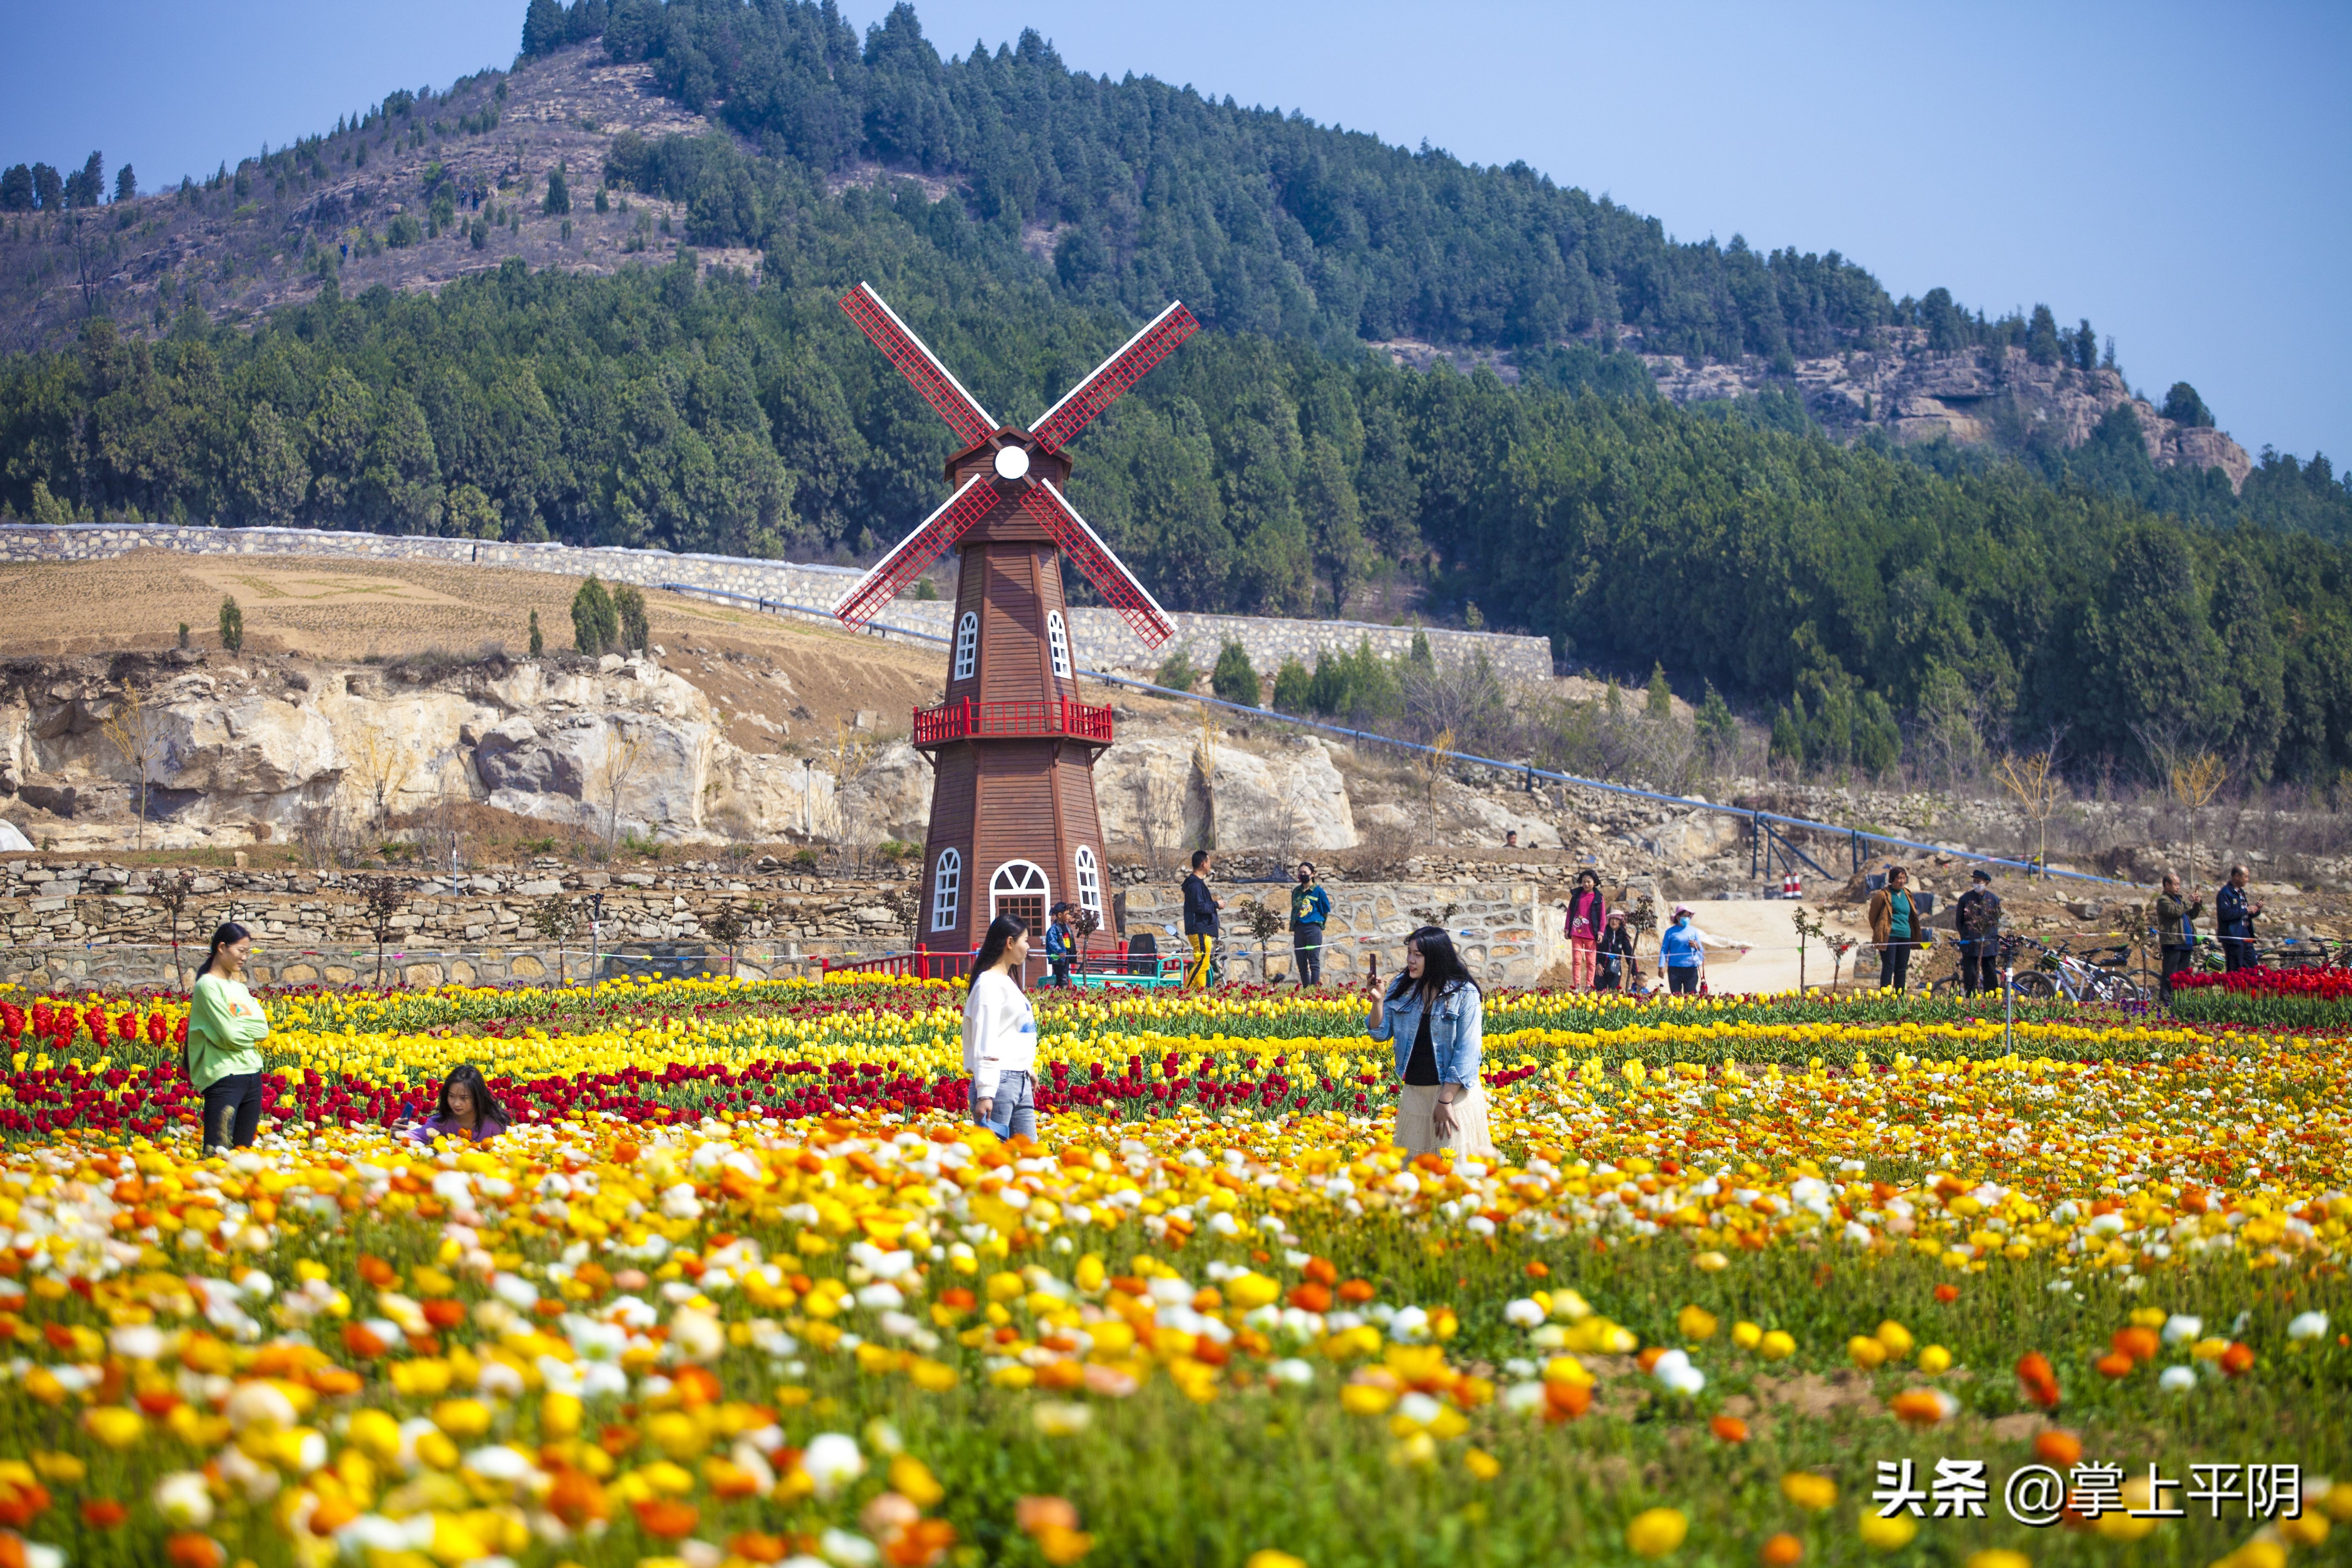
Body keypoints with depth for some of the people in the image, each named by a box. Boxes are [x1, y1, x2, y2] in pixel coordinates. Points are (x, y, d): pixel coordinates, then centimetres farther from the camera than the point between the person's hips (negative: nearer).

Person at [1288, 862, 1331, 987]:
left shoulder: (1318, 891, -1)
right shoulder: (1296, 891, 14)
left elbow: (1326, 911, 5)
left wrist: (1317, 923, 8)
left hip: (1313, 929, -6)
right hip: (1298, 929, 6)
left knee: (1314, 962, -7)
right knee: (1301, 963, 6)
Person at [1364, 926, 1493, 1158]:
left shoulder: (1464, 995, -10)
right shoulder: (1402, 986, 3)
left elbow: (1467, 1052, -12)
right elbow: (1381, 1033, 5)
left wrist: (1445, 1100, -17)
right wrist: (1378, 1001, -14)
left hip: (1454, 1092, -5)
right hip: (1414, 1093, 5)